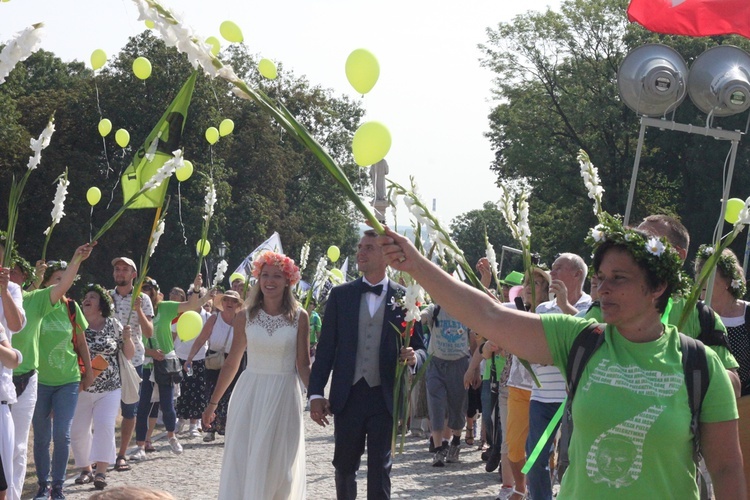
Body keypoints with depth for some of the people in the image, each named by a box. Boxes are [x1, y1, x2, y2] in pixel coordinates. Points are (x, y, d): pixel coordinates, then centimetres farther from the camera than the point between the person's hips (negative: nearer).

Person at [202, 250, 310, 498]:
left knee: (279, 464, 5)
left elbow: (304, 365, -1)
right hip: (249, 394, 1)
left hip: (284, 395, -1)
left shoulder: (299, 317, -2)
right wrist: (212, 403, 7)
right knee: (241, 462, -2)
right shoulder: (245, 317, 1)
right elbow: (231, 362, 6)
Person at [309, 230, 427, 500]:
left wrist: (413, 357, -19)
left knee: (379, 469, 2)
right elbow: (326, 348, 4)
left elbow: (419, 346, 4)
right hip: (347, 396, 2)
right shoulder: (340, 295, 4)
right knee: (344, 466, 11)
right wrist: (316, 393, -1)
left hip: (385, 397, -2)